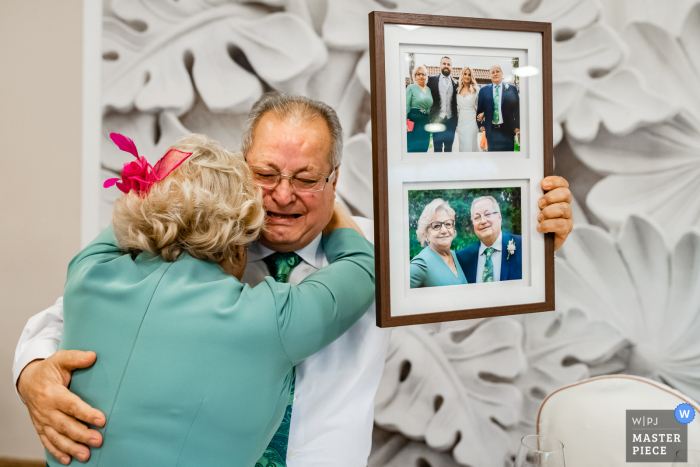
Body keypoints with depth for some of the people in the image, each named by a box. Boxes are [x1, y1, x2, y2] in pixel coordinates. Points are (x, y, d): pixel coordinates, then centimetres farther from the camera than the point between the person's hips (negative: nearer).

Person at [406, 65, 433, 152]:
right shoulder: (410, 88, -1)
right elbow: (406, 106, -7)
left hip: (426, 122, 6)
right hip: (414, 121, -6)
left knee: (424, 147, 6)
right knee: (413, 148, -8)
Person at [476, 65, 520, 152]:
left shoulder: (512, 89, 4)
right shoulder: (484, 90, 7)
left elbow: (517, 109, 3)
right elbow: (479, 109, 12)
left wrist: (517, 126, -2)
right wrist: (480, 124, 5)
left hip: (507, 129, -1)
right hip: (491, 130, 1)